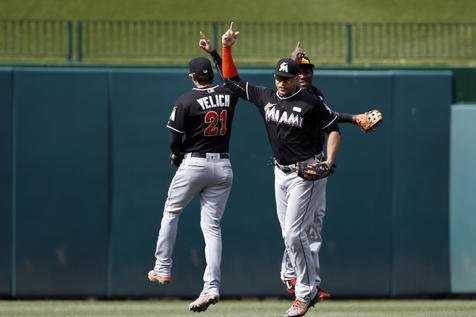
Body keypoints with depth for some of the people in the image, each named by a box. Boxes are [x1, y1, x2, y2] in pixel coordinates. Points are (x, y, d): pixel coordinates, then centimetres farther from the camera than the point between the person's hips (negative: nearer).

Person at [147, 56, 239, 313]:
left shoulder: (186, 101, -11)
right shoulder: (228, 95, 2)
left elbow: (175, 139, -9)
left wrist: (176, 154, 11)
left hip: (194, 164, -4)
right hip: (223, 167, 4)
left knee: (171, 213, 19)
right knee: (212, 226, 2)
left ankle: (163, 270, 22)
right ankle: (211, 287, -9)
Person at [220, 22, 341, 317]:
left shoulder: (312, 103, -11)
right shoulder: (265, 96, 5)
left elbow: (334, 129, -5)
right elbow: (232, 80, 11)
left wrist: (329, 161, -18)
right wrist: (226, 49, 1)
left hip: (306, 173, -7)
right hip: (281, 172, 7)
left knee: (294, 234, -15)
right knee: (290, 236, 8)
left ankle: (304, 293, -8)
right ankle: (310, 288, 18)